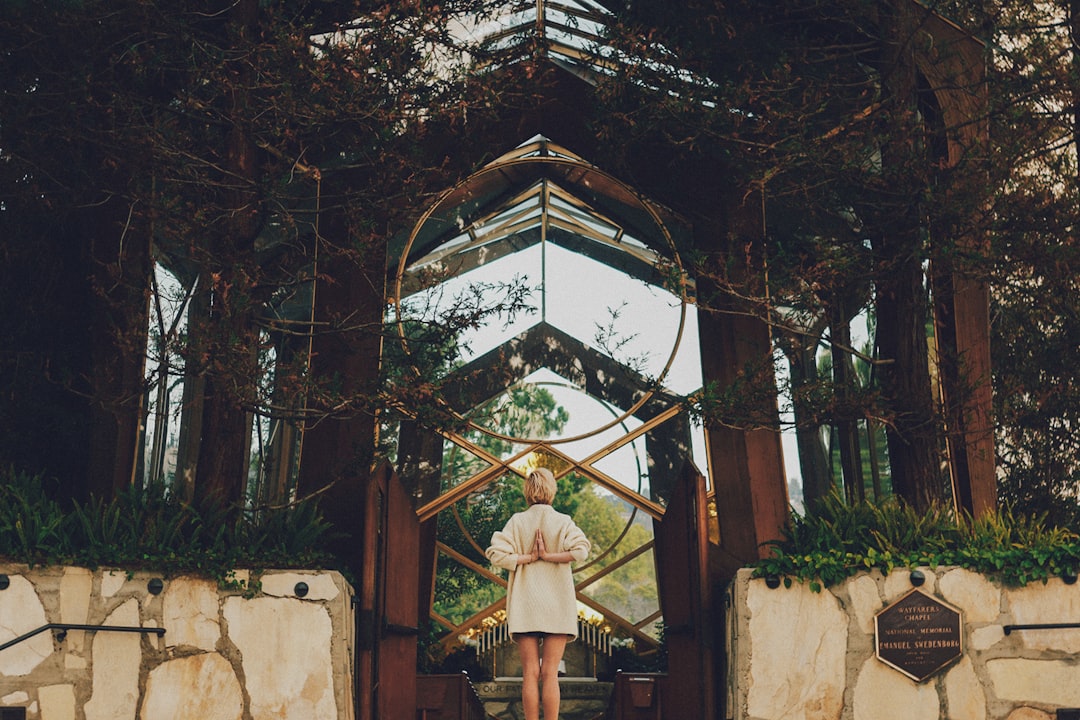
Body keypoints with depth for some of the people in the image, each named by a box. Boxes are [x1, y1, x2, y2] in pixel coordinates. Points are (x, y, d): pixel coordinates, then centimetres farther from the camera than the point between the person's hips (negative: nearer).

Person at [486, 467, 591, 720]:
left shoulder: (517, 521, 2)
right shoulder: (563, 521, 0)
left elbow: (496, 554, -10)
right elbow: (580, 550, -17)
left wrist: (528, 558, -2)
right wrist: (548, 556, -9)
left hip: (524, 604, 1)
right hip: (556, 604, 0)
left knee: (530, 674, 2)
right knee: (550, 674, 1)